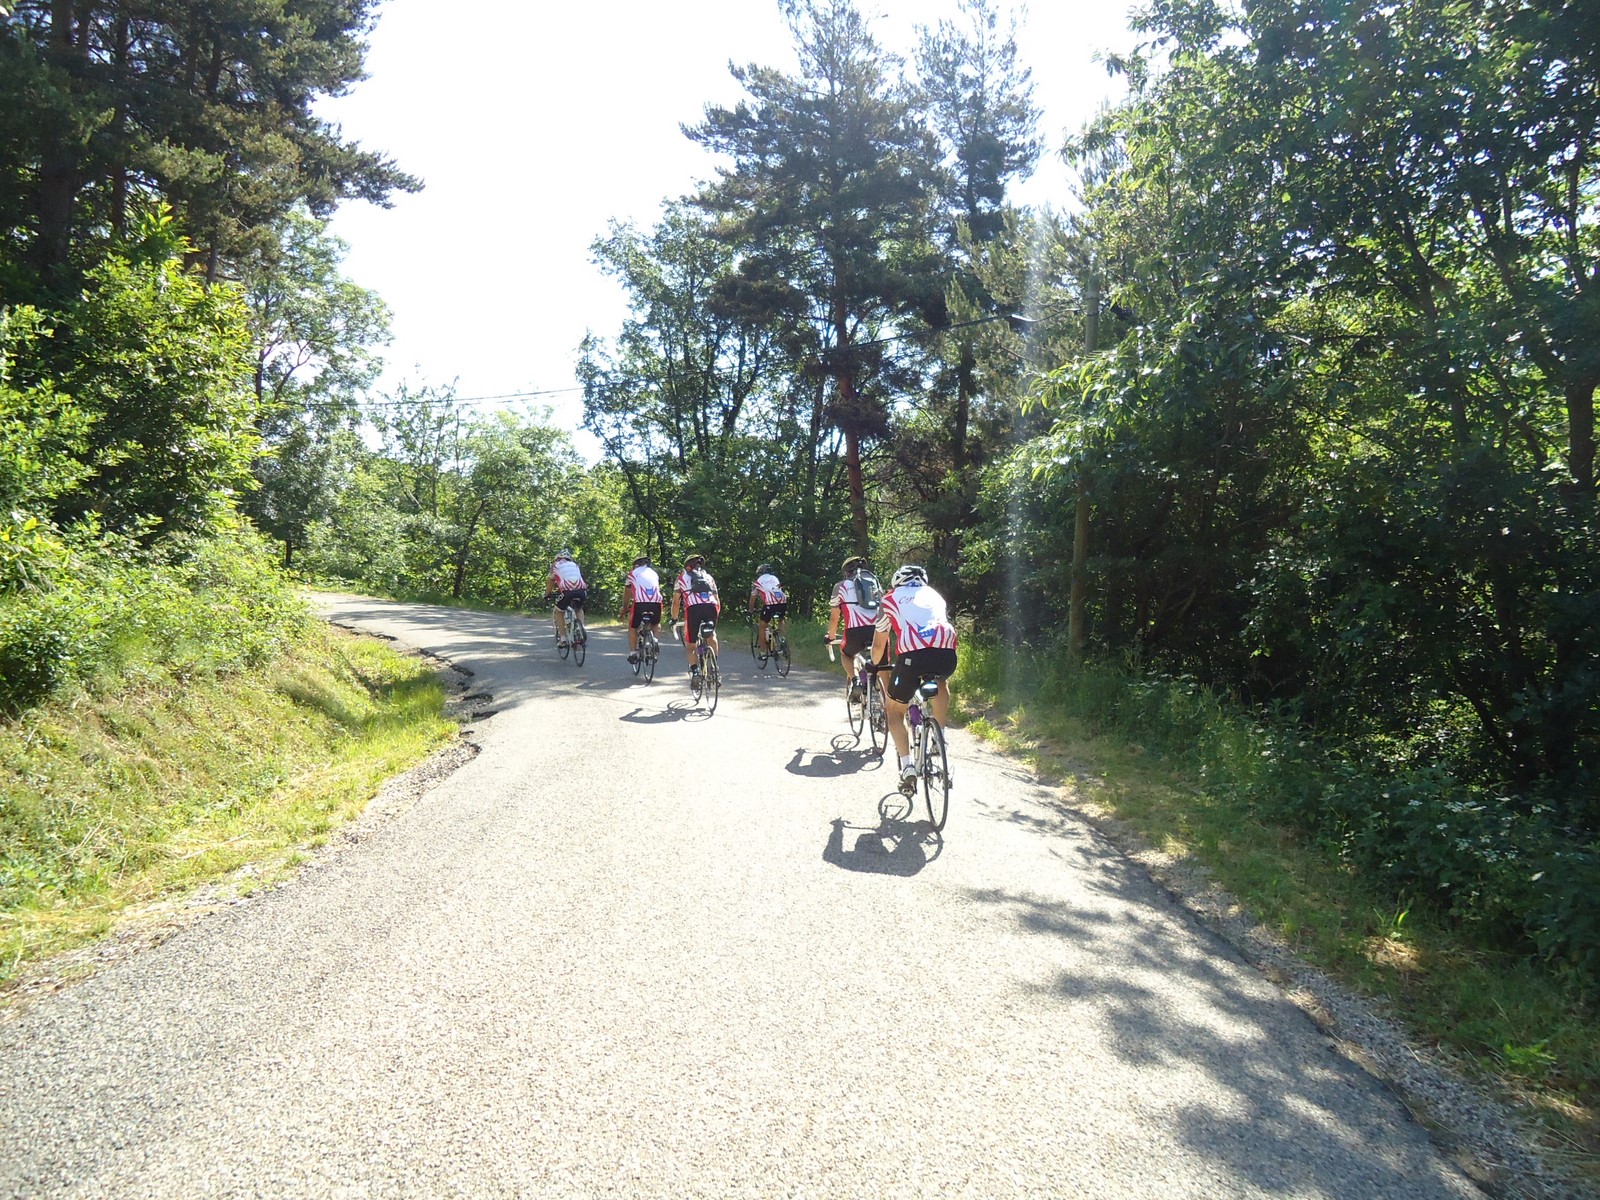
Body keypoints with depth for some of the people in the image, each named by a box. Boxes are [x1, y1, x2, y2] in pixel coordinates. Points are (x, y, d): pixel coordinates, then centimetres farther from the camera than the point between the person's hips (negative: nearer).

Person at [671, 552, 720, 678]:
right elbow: (717, 601, 30)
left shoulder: (682, 577, 25)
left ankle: (694, 670, -3)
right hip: (711, 607, 2)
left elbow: (676, 602, 22)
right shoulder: (709, 577, 32)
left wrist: (674, 619, 34)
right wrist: (715, 615, 43)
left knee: (690, 645, 11)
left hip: (693, 608, -2)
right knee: (712, 636, 28)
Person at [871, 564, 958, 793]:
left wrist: (876, 668, 49)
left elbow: (879, 645, 32)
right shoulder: (934, 595, 34)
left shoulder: (890, 599, 26)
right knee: (940, 682, 39)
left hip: (912, 655, -2)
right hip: (947, 654, 2)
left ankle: (907, 767, 3)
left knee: (895, 712, 20)